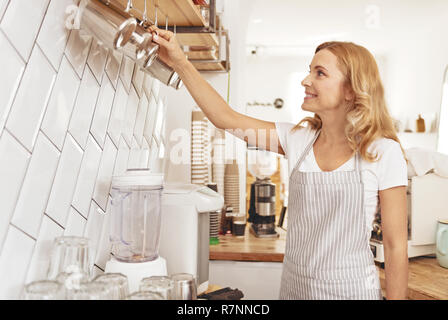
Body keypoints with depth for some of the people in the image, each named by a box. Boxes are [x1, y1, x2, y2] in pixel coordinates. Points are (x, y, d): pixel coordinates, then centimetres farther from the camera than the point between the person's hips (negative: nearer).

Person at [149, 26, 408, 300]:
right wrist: (180, 62, -7)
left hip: (350, 289, -4)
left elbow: (396, 246, -9)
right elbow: (226, 118, -4)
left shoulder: (383, 152, -13)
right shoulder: (299, 139, -2)